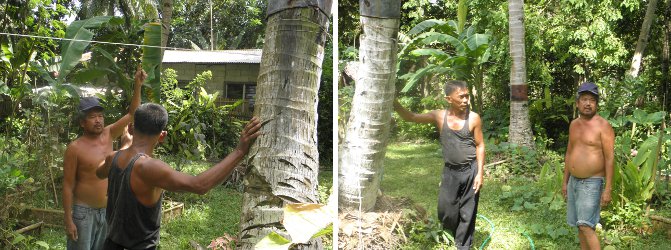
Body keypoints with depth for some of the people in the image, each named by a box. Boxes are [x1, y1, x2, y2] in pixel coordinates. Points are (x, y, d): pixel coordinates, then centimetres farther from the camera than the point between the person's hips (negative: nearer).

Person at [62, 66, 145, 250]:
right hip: (84, 212, -6)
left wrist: (137, 85, -9)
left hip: (107, 211, 6)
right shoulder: (75, 148, -12)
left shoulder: (108, 135, 3)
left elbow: (131, 113, 4)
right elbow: (68, 186, -11)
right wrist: (68, 219, -15)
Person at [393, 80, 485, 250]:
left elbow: (480, 146, -4)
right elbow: (410, 117, -3)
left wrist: (480, 173, -9)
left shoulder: (473, 118, -10)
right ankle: (456, 233, 37)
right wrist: (394, 102, -16)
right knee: (445, 211, 8)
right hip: (450, 171, 2)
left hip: (470, 171, -2)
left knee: (468, 211, 5)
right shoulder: (439, 116, -5)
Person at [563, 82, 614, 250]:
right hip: (573, 181, 7)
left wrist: (608, 189, -17)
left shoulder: (603, 126, -11)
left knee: (586, 226, -14)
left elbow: (610, 159, -13)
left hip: (591, 183, -7)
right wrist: (565, 182, 15)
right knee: (579, 225, 11)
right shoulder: (574, 124, 9)